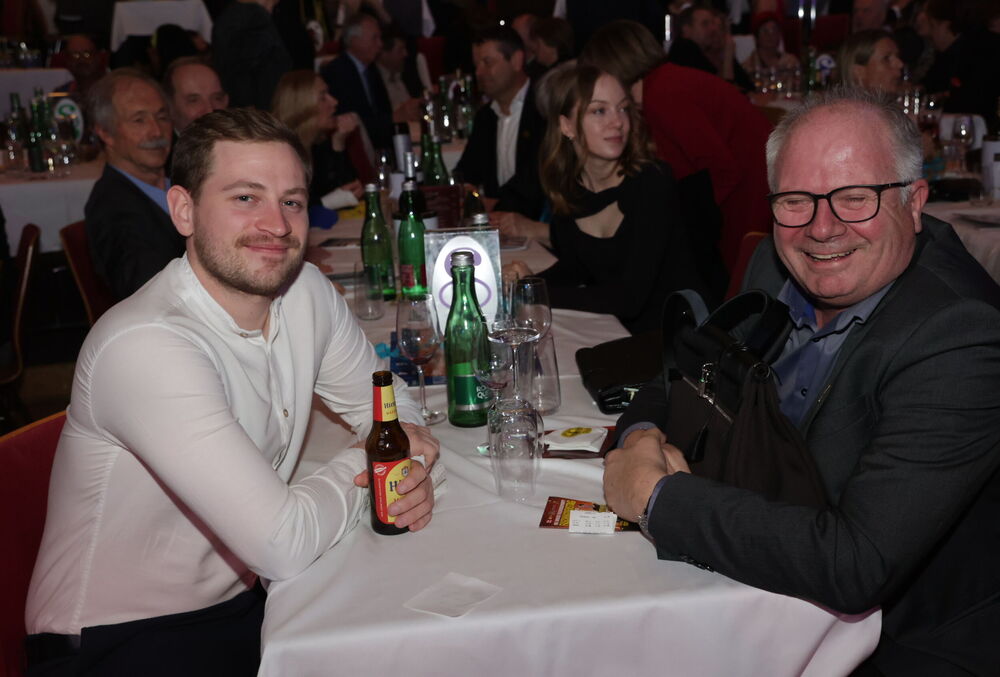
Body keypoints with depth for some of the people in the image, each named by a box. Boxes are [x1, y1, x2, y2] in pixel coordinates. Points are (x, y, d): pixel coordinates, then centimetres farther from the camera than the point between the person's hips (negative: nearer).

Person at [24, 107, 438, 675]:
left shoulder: (306, 290, -5)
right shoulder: (145, 346, -28)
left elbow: (383, 399, 10)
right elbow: (286, 545, -31)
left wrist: (411, 466, -12)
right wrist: (364, 463, -12)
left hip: (240, 601, 7)